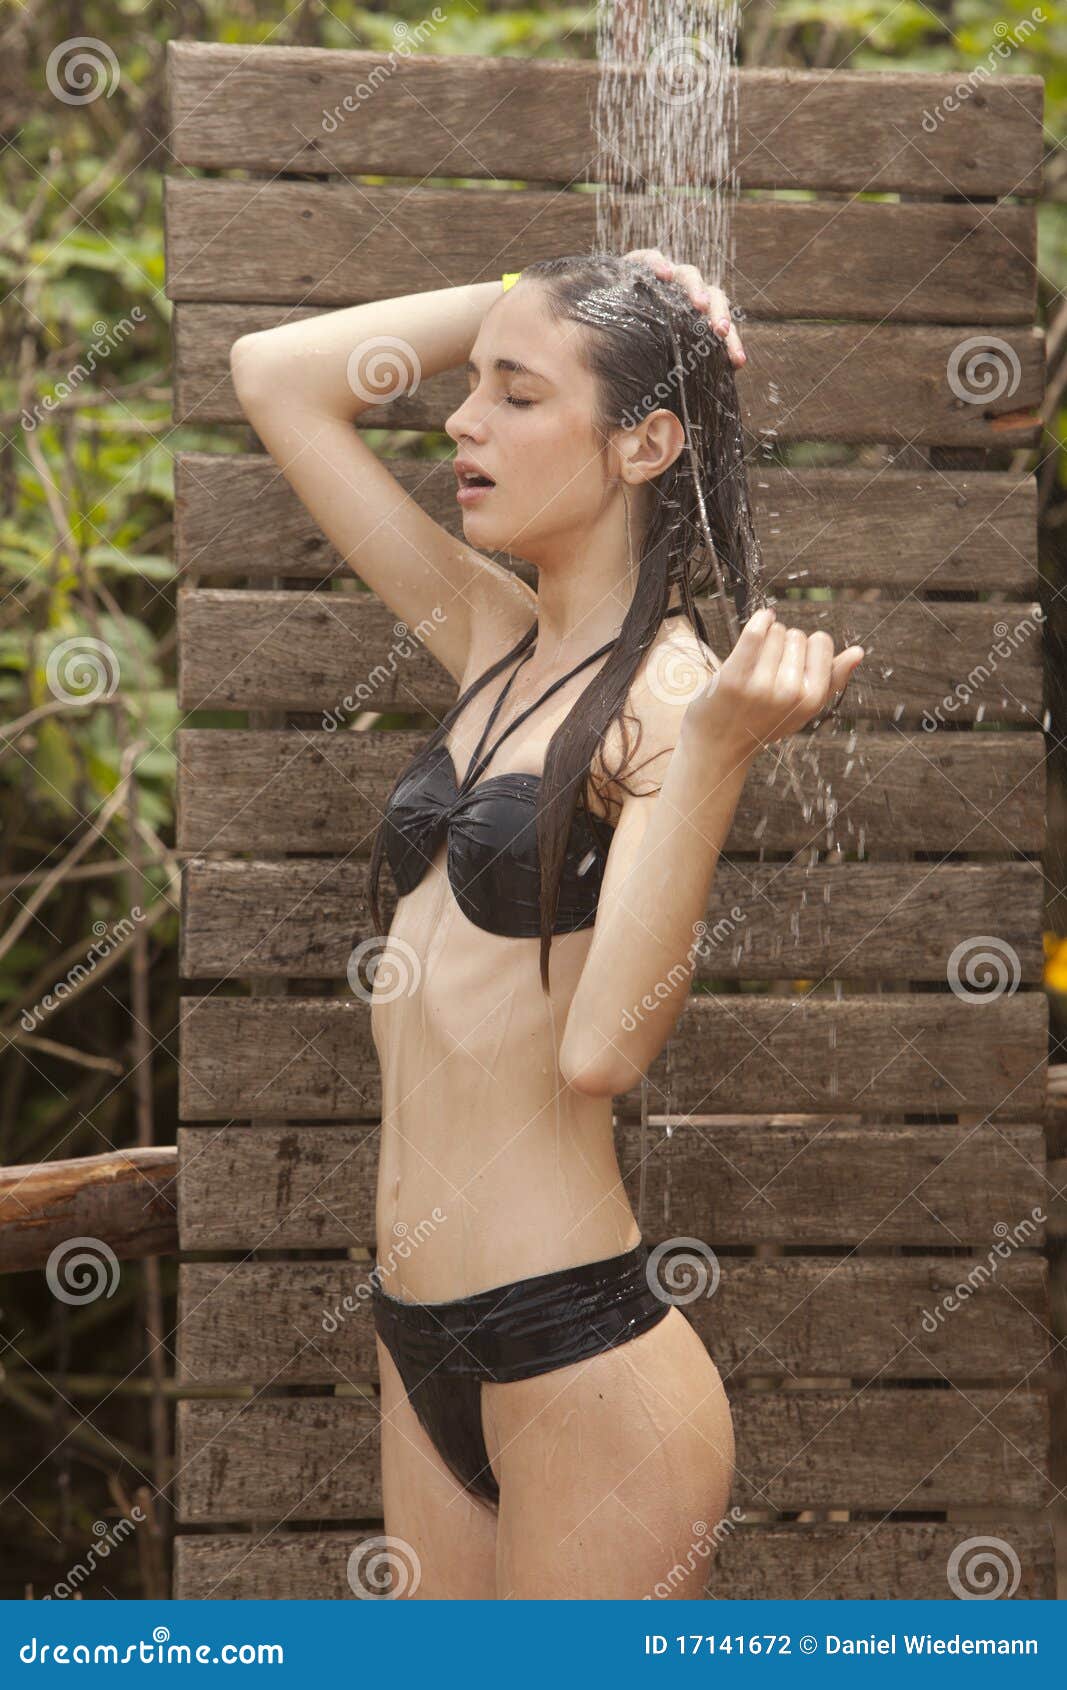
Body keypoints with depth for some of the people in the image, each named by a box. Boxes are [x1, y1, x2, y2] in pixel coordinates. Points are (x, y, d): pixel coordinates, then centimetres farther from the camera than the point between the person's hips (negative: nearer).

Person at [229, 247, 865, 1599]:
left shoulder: (670, 696, -13)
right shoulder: (502, 647, 7)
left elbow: (603, 1048, -25)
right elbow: (275, 375, 13)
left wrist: (717, 751, -32)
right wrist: (526, 299, 5)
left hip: (577, 1354, -7)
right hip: (419, 1336, 7)